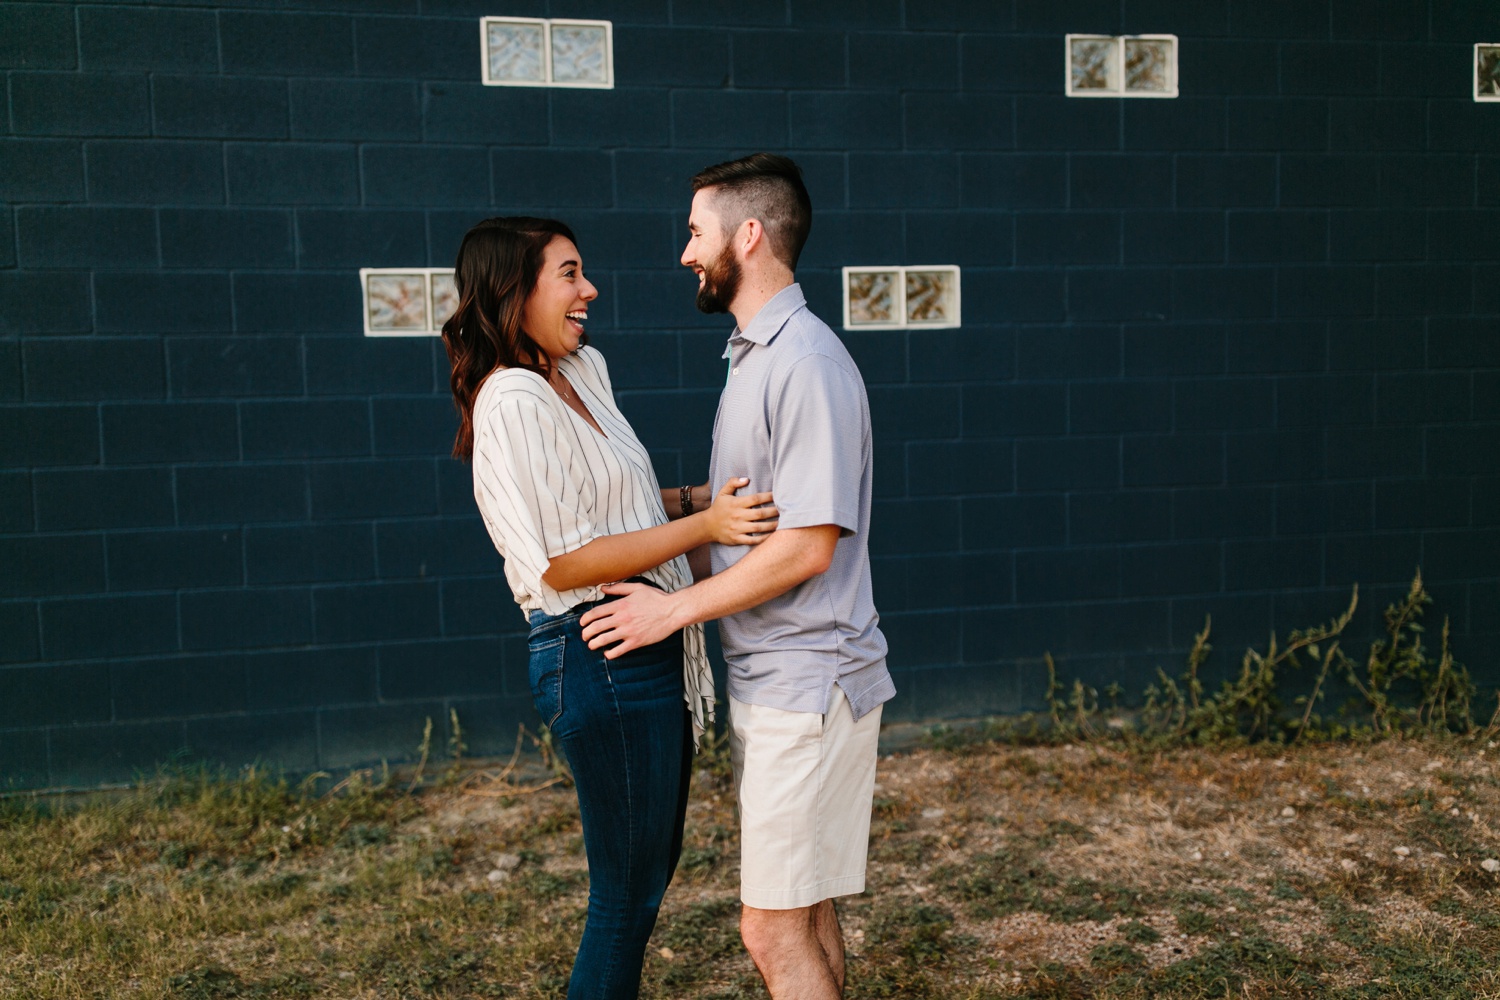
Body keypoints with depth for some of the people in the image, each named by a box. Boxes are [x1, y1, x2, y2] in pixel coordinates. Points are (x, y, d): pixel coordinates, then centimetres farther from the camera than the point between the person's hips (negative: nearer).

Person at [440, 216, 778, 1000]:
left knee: (654, 858, 21)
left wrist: (701, 497, 5)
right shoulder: (514, 402, -17)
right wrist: (702, 526, -22)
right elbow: (561, 563, -21)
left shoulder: (581, 371, 10)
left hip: (645, 650, 9)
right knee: (629, 886, 5)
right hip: (599, 661, -9)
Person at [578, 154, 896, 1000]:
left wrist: (677, 608, -16)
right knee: (804, 913, 18)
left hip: (806, 686, -10)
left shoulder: (806, 363, -18)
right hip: (767, 679, 10)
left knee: (775, 927, -1)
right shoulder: (755, 352, 14)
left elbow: (809, 544, -22)